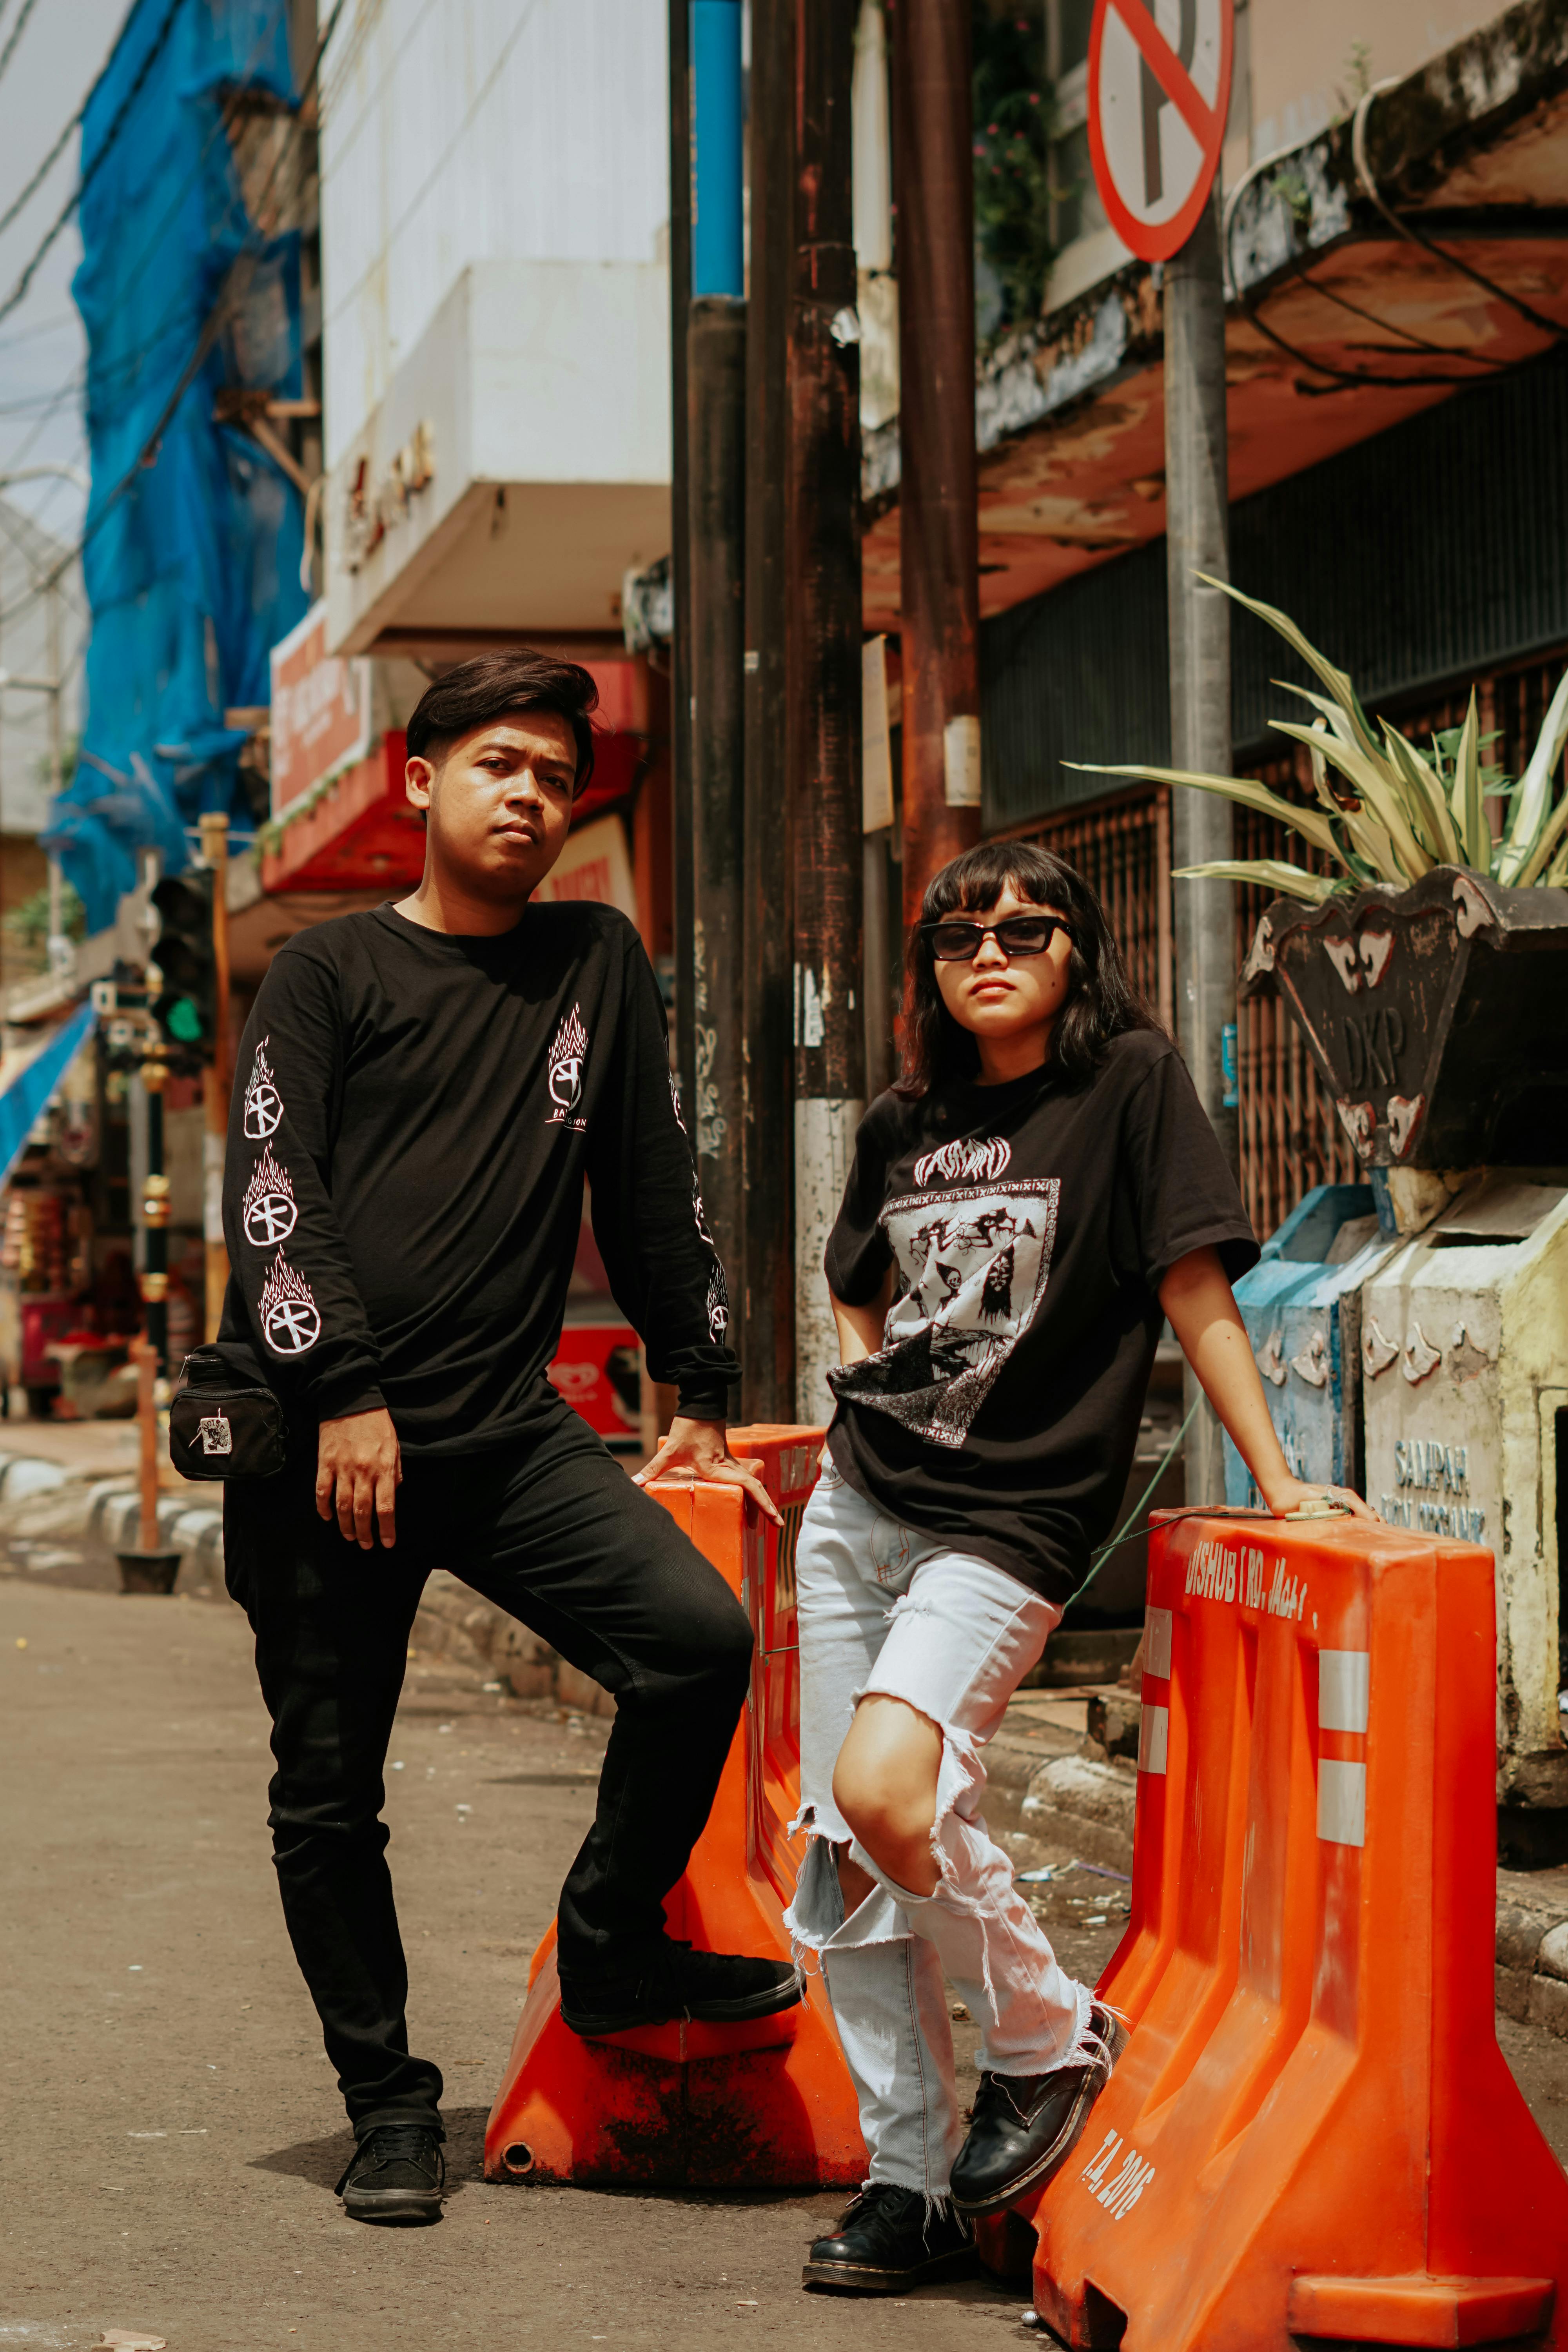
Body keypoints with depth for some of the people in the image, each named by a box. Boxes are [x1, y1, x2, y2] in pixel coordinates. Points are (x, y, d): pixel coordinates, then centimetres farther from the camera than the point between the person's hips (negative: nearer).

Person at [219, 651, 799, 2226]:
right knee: (329, 1788, 0)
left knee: (702, 1635, -18)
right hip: (319, 1438, -2)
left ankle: (610, 1949, 2)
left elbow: (650, 1193, 21)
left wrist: (699, 1392, 18)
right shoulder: (327, 973, 5)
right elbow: (267, 1198, -4)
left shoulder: (598, 967, 17)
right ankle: (387, 2100, 15)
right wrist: (340, 1396, -14)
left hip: (511, 1430, 3)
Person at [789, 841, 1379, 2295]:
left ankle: (1051, 2038, -2)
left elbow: (1194, 1284, -7)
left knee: (886, 1792, -26)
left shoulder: (1131, 1085, -4)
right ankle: (909, 2185, 12)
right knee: (845, 1865, 2)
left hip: (1007, 1521, -6)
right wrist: (873, 1396, 10)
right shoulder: (902, 1126, 12)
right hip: (857, 1506, 6)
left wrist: (1276, 1478, -10)